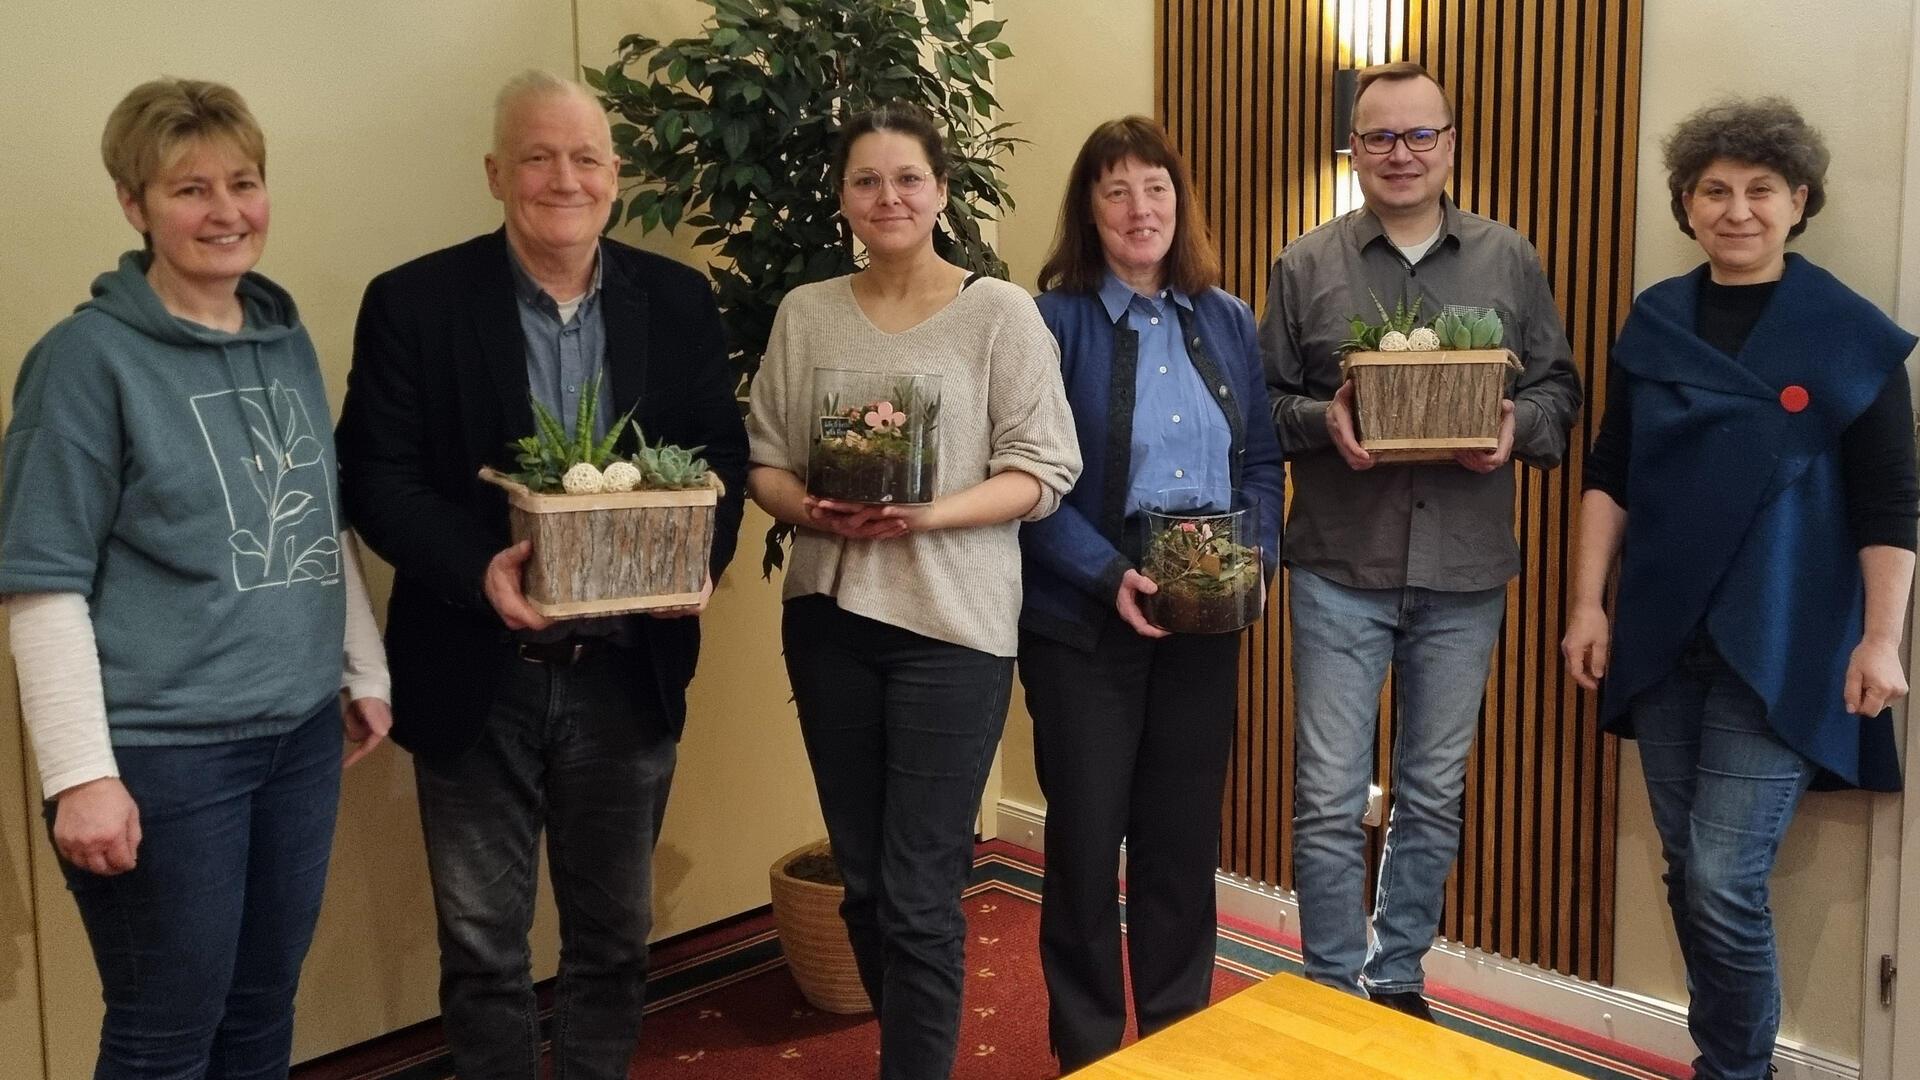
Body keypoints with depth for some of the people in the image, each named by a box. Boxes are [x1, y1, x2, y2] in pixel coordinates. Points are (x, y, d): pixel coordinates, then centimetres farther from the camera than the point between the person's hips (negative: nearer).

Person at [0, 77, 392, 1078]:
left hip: (301, 734, 5)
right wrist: (81, 773, -16)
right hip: (161, 753, -5)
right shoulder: (88, 356, -9)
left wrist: (365, 672, 15)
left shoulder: (288, 339, 8)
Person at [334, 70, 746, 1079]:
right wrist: (478, 570, -25)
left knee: (614, 931, 18)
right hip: (479, 676, -2)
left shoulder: (678, 298, 3)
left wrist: (702, 556, -15)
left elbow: (722, 451, 5)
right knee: (482, 944, 13)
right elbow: (374, 477, -8)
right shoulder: (414, 301, -5)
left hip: (628, 673, 3)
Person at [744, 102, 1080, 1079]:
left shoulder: (999, 311, -4)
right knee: (862, 879, 15)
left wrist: (930, 515, -21)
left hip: (951, 623, -4)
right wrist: (815, 512, -13)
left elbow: (1044, 471, -7)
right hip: (828, 616, 4)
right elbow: (763, 460, 8)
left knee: (919, 896, -3)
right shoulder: (805, 313, 7)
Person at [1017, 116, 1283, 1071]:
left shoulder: (1227, 323, 9)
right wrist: (1111, 577, -21)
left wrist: (1258, 552, -6)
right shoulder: (1052, 322, -6)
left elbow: (1263, 460, 10)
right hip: (1083, 622, -4)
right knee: (1086, 837, 7)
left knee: (1185, 837, 14)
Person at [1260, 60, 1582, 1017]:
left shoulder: (1510, 262, 7)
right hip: (1340, 567, -2)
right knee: (1329, 799, 2)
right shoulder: (1306, 266, 2)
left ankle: (1399, 980, 31)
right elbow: (1263, 401, 3)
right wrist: (1322, 419, -16)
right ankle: (1334, 992, 19)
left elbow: (1558, 388, 10)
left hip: (1465, 574, 2)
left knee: (1435, 794, 13)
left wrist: (1518, 427, -11)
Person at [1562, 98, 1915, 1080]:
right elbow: (1609, 475, 8)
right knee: (1687, 876, 12)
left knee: (1725, 880, -8)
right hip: (1661, 639, 4)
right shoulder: (1652, 324, 6)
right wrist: (1588, 602, 2)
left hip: (1778, 648, -4)